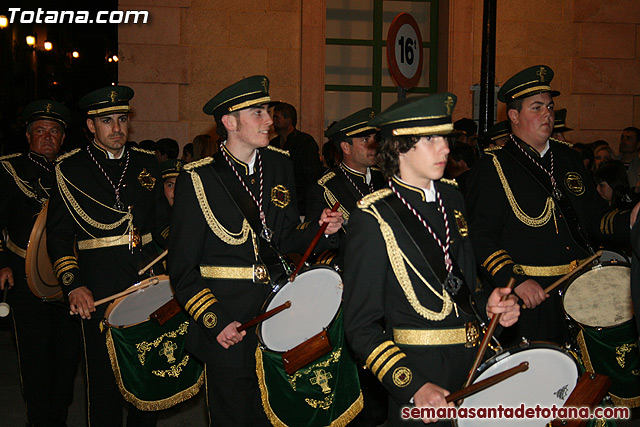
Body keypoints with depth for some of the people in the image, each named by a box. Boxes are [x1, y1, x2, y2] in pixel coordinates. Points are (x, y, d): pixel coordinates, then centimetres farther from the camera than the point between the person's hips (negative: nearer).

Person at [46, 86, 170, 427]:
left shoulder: (147, 163, 12)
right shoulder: (69, 169, 2)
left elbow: (163, 223, 15)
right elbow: (59, 234, 0)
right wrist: (72, 285, -12)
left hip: (150, 277, 3)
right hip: (100, 288, -3)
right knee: (104, 376, 3)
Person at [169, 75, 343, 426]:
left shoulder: (279, 165, 6)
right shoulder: (198, 180, -9)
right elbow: (182, 269, -8)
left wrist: (320, 230, -6)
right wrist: (214, 321, -17)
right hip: (227, 325, -4)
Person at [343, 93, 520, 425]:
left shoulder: (451, 199, 6)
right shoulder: (373, 219, -14)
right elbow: (361, 325, -14)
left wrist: (487, 306, -1)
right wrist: (413, 387, -23)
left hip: (473, 362, 6)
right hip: (416, 370, -6)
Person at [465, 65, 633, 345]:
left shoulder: (567, 157, 14)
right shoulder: (490, 169, -6)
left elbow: (594, 214, 20)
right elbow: (480, 238, -13)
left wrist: (627, 222, 1)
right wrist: (515, 280, -23)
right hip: (530, 298, -5)